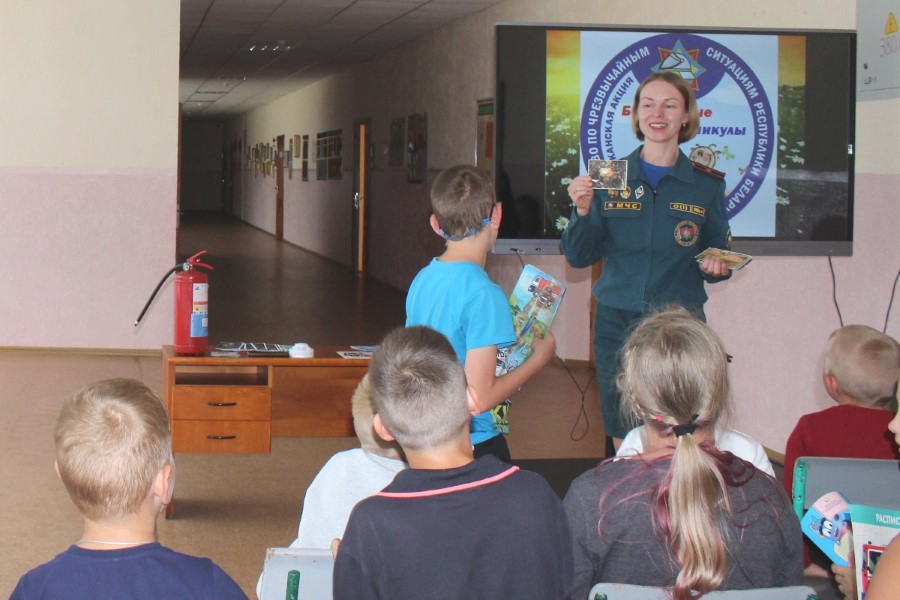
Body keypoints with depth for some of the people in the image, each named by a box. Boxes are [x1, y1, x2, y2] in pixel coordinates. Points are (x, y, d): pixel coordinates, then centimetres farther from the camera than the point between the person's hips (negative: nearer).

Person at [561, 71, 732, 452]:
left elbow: (718, 258, 9)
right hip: (617, 324, 1)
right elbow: (579, 257, 2)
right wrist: (582, 211, -14)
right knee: (622, 443, 5)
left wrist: (716, 267, -13)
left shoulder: (706, 185, 3)